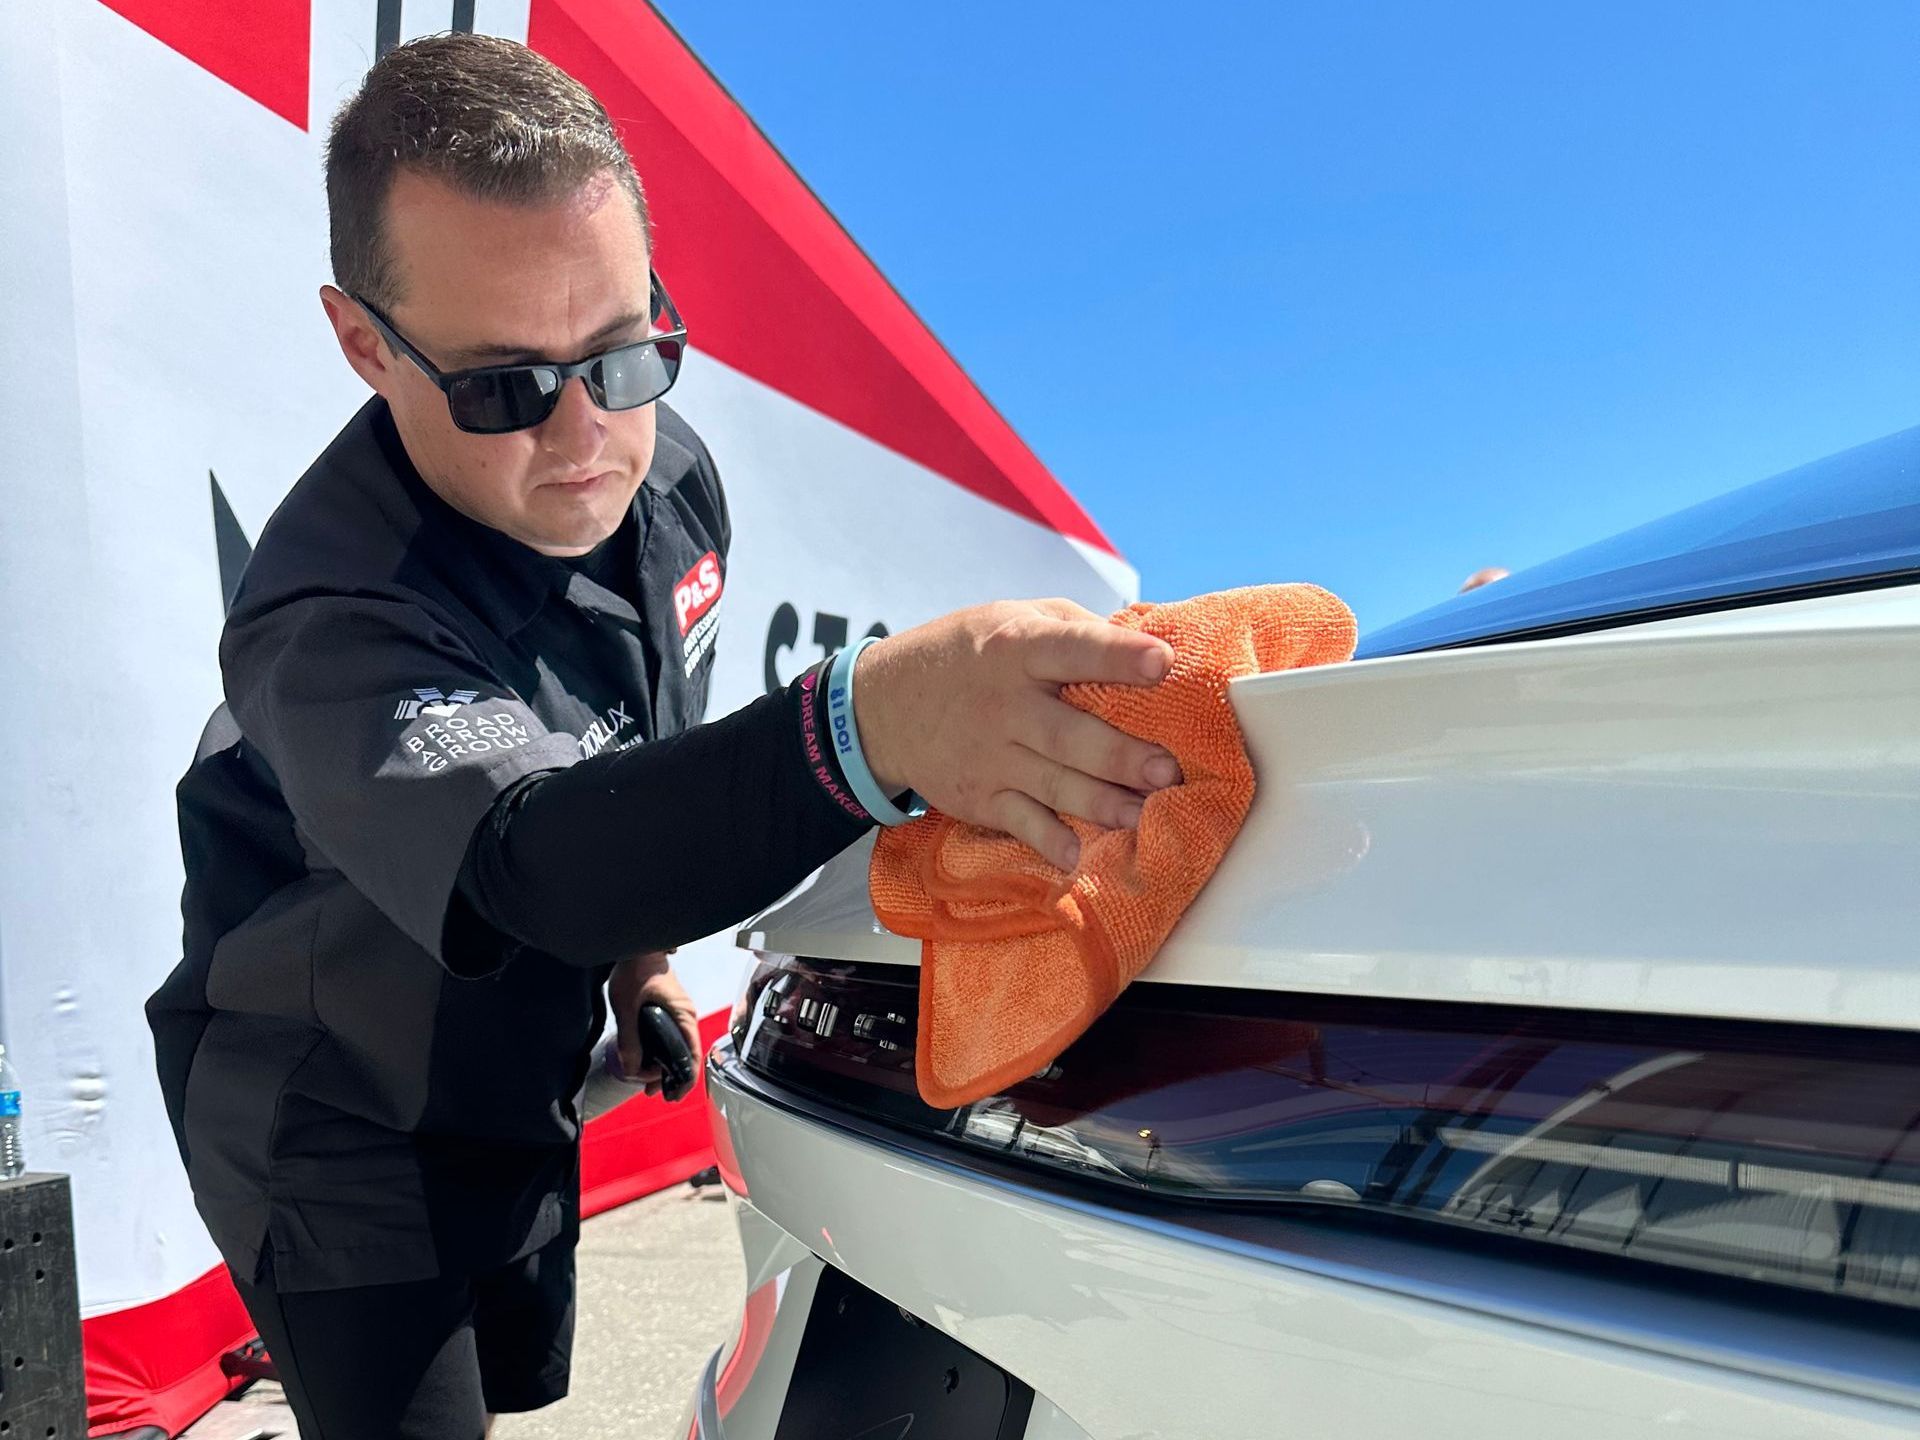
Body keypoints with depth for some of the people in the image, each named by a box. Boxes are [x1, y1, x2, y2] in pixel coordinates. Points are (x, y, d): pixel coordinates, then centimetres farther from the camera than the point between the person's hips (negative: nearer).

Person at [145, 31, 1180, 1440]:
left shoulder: (669, 480, -13)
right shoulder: (329, 628, -37)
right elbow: (524, 860, -56)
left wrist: (635, 948, 1)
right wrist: (867, 725, -73)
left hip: (520, 1092, 7)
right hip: (335, 1143, -6)